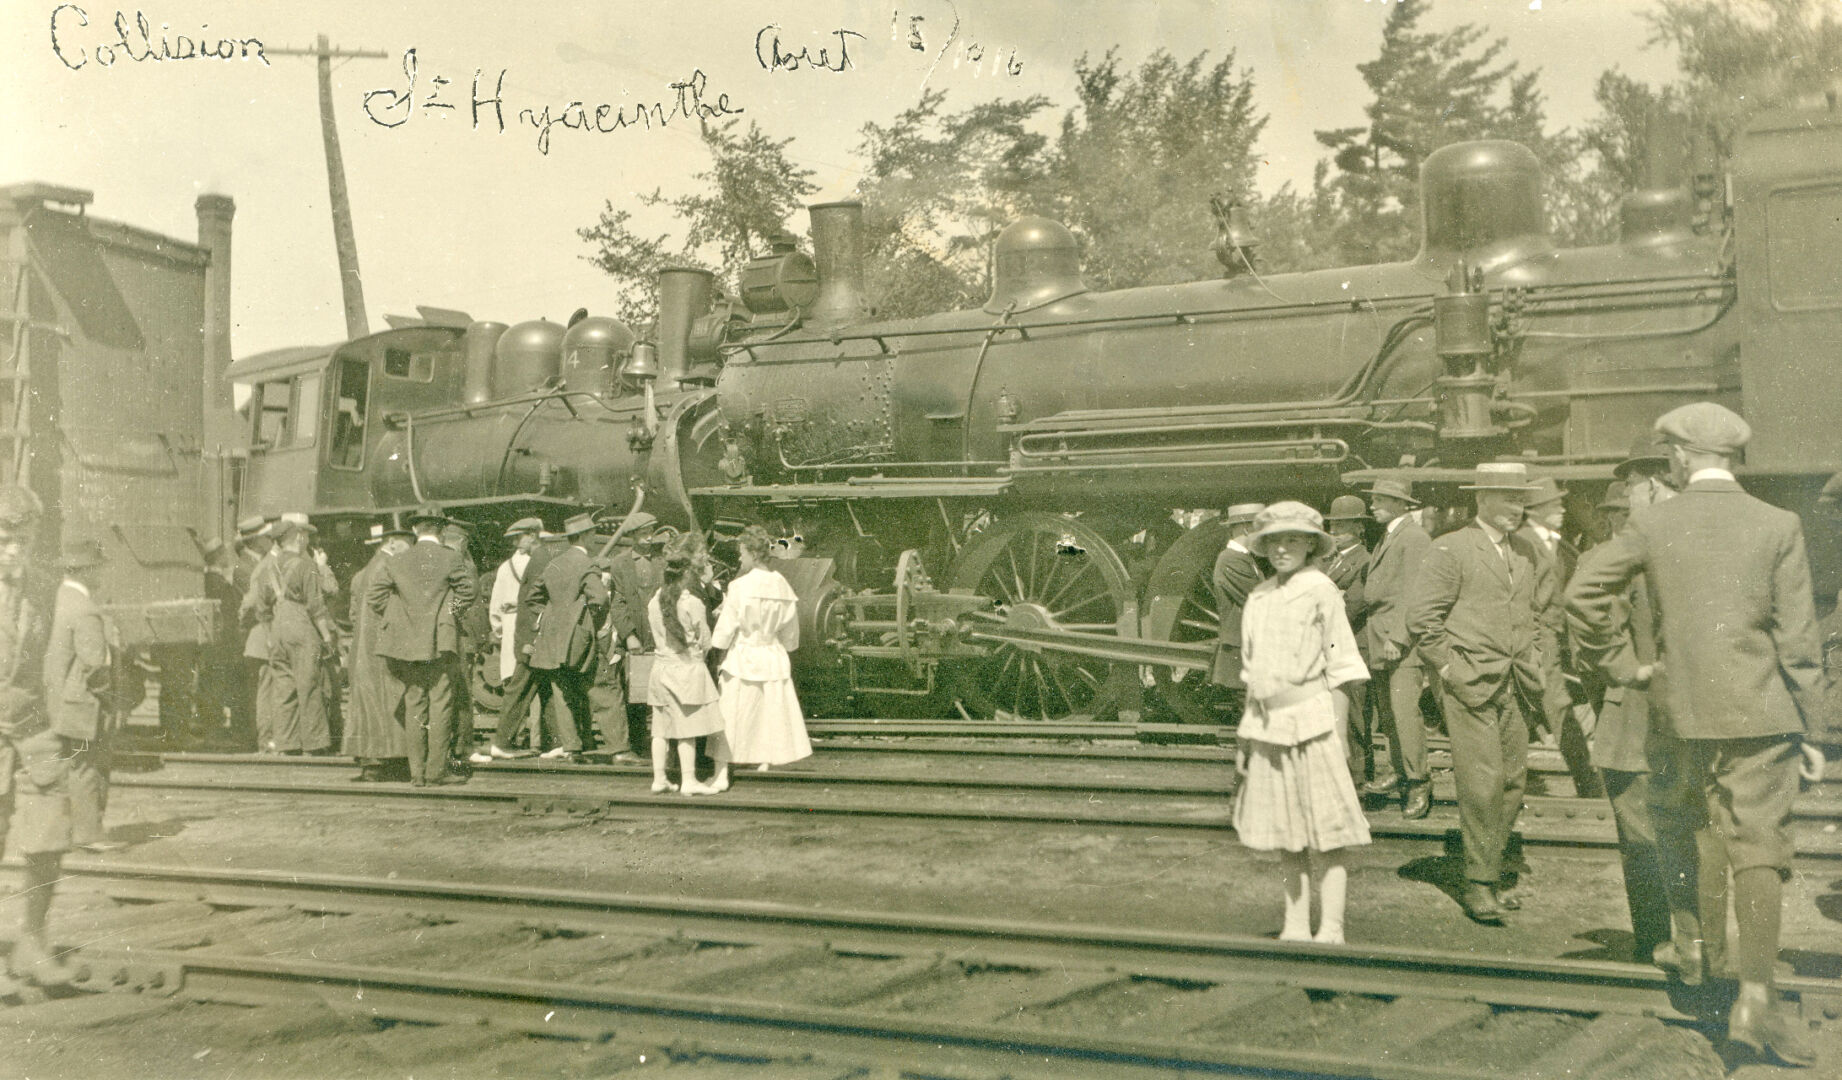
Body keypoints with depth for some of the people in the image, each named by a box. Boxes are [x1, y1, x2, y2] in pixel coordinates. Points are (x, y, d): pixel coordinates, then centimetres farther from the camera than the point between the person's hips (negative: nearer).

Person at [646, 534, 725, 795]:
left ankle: (659, 778, 11)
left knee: (661, 728, 8)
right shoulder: (692, 603, -14)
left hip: (661, 664, 5)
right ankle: (688, 780, 1)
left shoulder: (655, 600, 2)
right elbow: (705, 642, -7)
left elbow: (656, 636, 11)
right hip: (688, 667, -5)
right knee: (687, 728, -1)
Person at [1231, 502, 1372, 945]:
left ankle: (1330, 929, 4)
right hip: (1266, 723, 6)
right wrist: (1248, 732, 16)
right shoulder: (1258, 598, 11)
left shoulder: (1321, 591, -5)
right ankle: (1295, 927, 20)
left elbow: (1341, 667, -4)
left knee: (1327, 831, -2)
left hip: (1311, 721, -6)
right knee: (1285, 838, 11)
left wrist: (1339, 731, -8)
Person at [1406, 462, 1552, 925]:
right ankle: (1480, 883, -3)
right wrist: (1448, 667, -9)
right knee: (1482, 781, -11)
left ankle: (1494, 871, 19)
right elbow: (1421, 616, -7)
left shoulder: (1526, 554, 17)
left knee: (1514, 780, 6)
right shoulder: (1450, 549, -4)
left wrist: (1531, 662, 17)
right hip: (1471, 684, -6)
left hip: (1516, 686, 6)